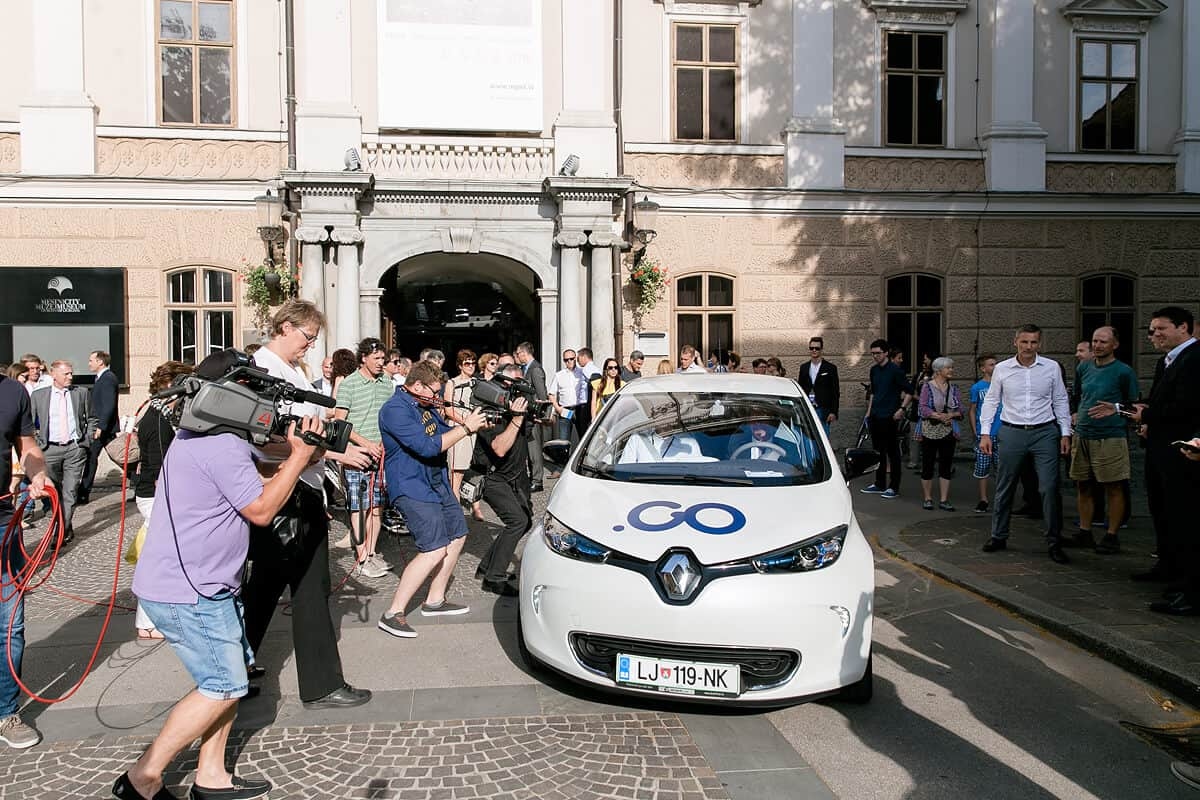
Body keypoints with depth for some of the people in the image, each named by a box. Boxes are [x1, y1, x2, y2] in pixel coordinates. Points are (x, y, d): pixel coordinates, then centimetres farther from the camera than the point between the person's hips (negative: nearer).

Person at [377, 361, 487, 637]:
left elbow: (444, 433, 19)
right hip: (413, 488, -10)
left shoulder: (425, 405, 10)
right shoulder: (395, 410, -18)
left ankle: (434, 600, 28)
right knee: (435, 550, -17)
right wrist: (466, 428, -20)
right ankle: (393, 614, -9)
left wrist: (468, 422, 1)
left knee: (457, 537, 16)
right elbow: (427, 447, -25)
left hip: (439, 485, 10)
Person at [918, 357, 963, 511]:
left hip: (948, 432, 4)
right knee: (927, 466, 2)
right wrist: (939, 416, -24)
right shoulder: (927, 386, -3)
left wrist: (952, 415, -14)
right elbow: (923, 409, -12)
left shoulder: (953, 388, 10)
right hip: (930, 432, -4)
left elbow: (960, 410, 6)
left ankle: (943, 500, 12)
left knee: (946, 466, 5)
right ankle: (928, 499, 14)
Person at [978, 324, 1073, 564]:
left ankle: (1054, 542, 5)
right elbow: (991, 402, 7)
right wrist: (985, 433, 1)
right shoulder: (1002, 369, 1)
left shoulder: (1051, 367, 1)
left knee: (1049, 488, -5)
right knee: (1004, 489, 8)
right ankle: (998, 536, 22)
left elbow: (1061, 402, 8)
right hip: (1011, 432, 1)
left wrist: (1065, 433, 4)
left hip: (1045, 432, 0)